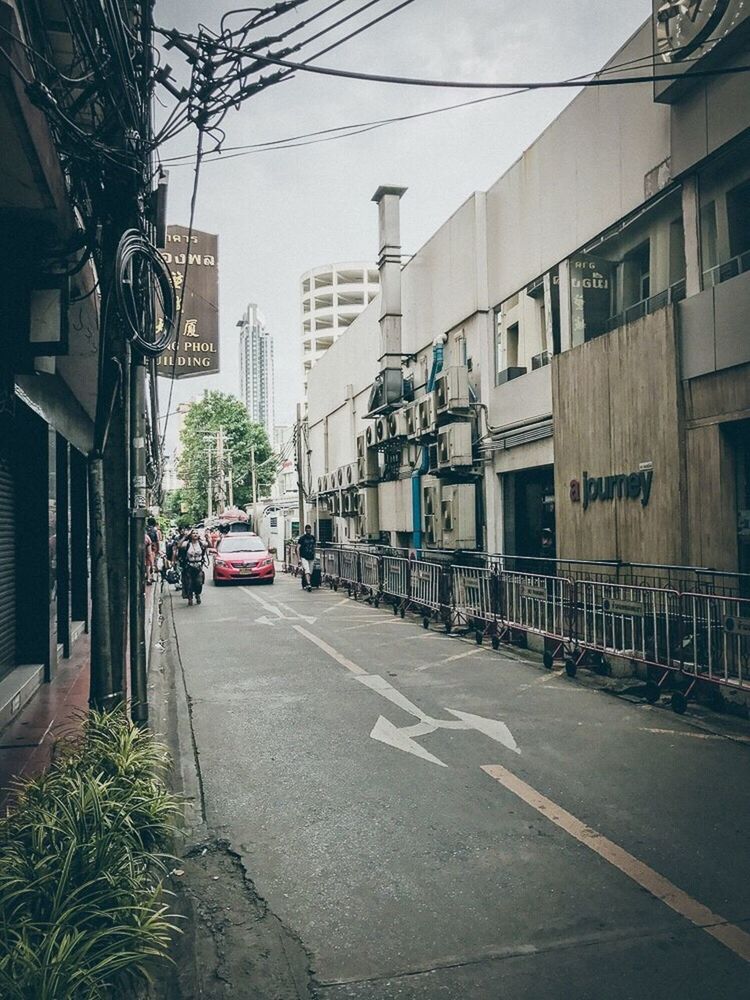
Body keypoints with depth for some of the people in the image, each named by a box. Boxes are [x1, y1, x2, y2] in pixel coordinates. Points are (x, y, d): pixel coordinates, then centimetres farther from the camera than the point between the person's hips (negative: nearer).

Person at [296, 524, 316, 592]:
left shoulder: (313, 537, 10)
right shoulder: (302, 538, -4)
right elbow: (298, 548, -3)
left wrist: (314, 557, 18)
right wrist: (299, 558, -9)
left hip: (311, 558, 5)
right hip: (304, 557, -5)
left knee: (310, 572, 6)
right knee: (307, 571, -20)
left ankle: (305, 585, 16)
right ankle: (308, 584, -29)